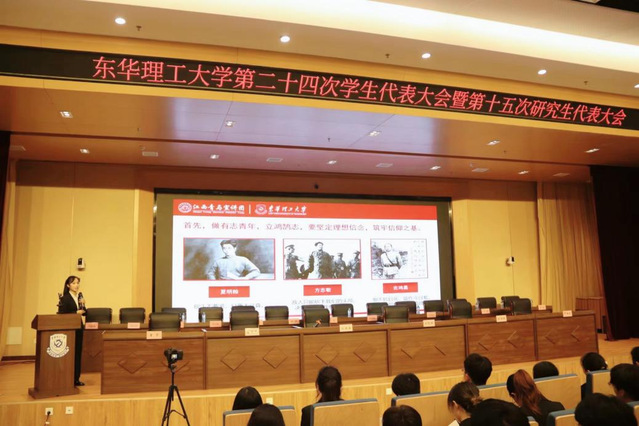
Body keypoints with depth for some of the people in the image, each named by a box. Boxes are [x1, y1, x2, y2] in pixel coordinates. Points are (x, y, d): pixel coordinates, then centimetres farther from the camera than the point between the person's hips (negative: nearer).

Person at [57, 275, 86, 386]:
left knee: (78, 352, 9)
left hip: (79, 327, 6)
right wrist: (76, 313, -17)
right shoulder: (65, 298, -8)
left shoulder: (80, 296, 9)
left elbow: (84, 313, 11)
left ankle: (76, 378, 16)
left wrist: (83, 305, -7)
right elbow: (62, 314, -13)